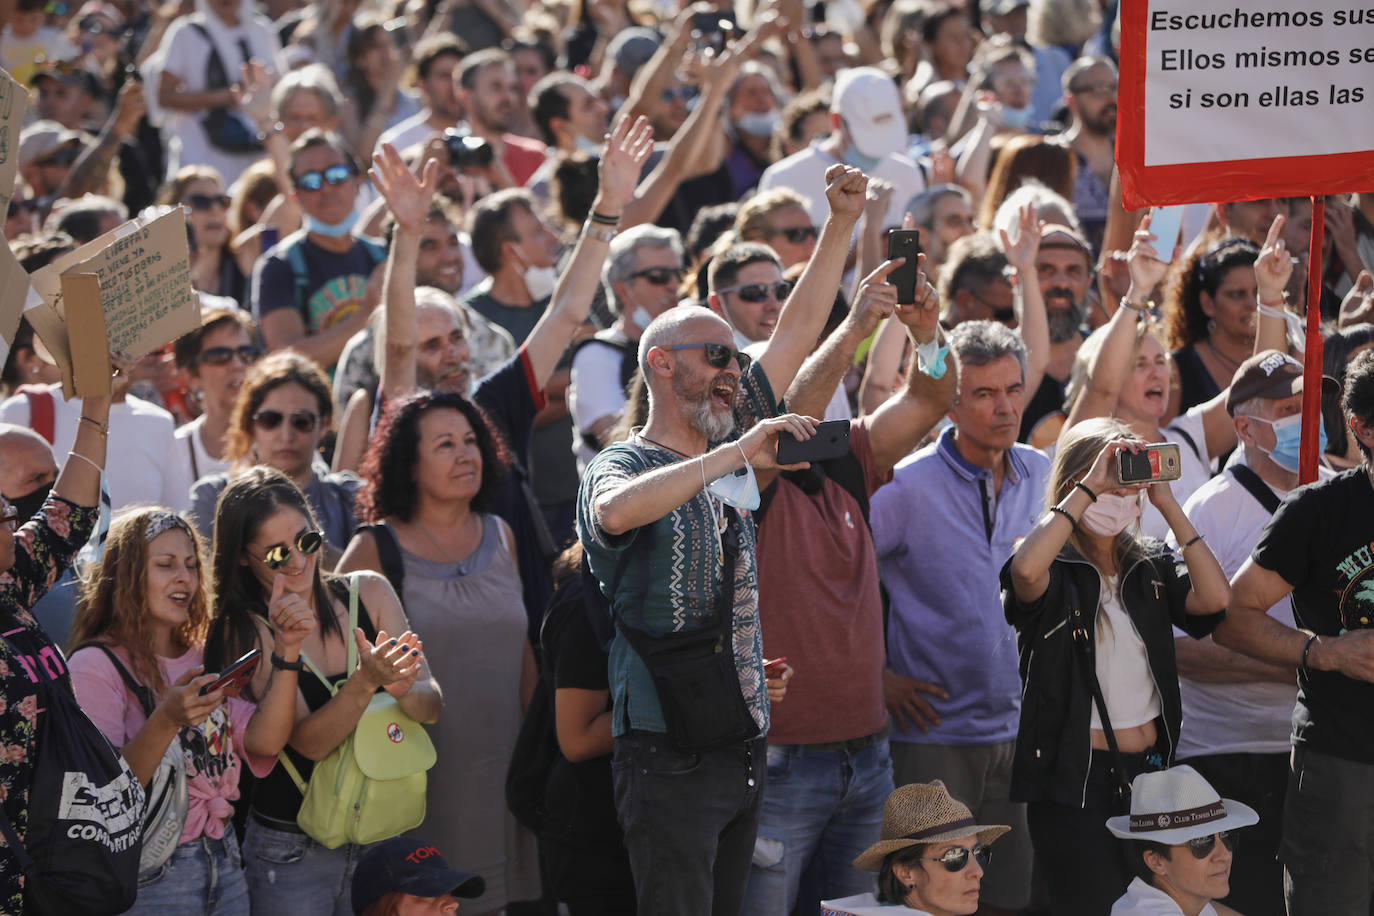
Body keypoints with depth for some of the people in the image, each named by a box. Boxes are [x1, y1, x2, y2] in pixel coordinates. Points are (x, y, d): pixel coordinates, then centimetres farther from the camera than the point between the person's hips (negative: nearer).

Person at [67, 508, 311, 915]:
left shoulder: (200, 662, 14)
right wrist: (167, 720, -33)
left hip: (224, 863, 7)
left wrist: (287, 653, -11)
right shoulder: (96, 666, -9)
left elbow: (265, 742, -1)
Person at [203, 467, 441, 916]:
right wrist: (366, 680, -35)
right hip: (291, 854, -3)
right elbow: (308, 742, -19)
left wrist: (404, 689, -28)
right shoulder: (245, 631, -9)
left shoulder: (369, 593, 0)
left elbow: (431, 706, -5)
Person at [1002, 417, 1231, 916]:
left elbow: (1214, 598, -7)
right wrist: (1089, 488, -22)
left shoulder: (1151, 566, 10)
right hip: (1073, 780, -5)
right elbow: (1026, 570, -29)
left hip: (1149, 768, 5)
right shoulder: (1055, 569, -4)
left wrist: (1167, 504, -8)